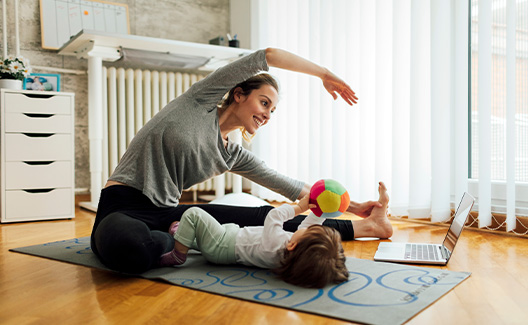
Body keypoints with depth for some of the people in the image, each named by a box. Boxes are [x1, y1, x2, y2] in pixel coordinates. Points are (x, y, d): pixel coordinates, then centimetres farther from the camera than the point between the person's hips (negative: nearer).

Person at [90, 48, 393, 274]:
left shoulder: (234, 156, 10)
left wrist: (352, 205, 14)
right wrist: (324, 73, 3)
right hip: (124, 209, -5)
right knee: (126, 246, -44)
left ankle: (364, 226, 6)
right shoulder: (201, 100, -4)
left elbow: (291, 186, 14)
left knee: (265, 218, -6)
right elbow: (266, 56, -5)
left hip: (167, 213, 5)